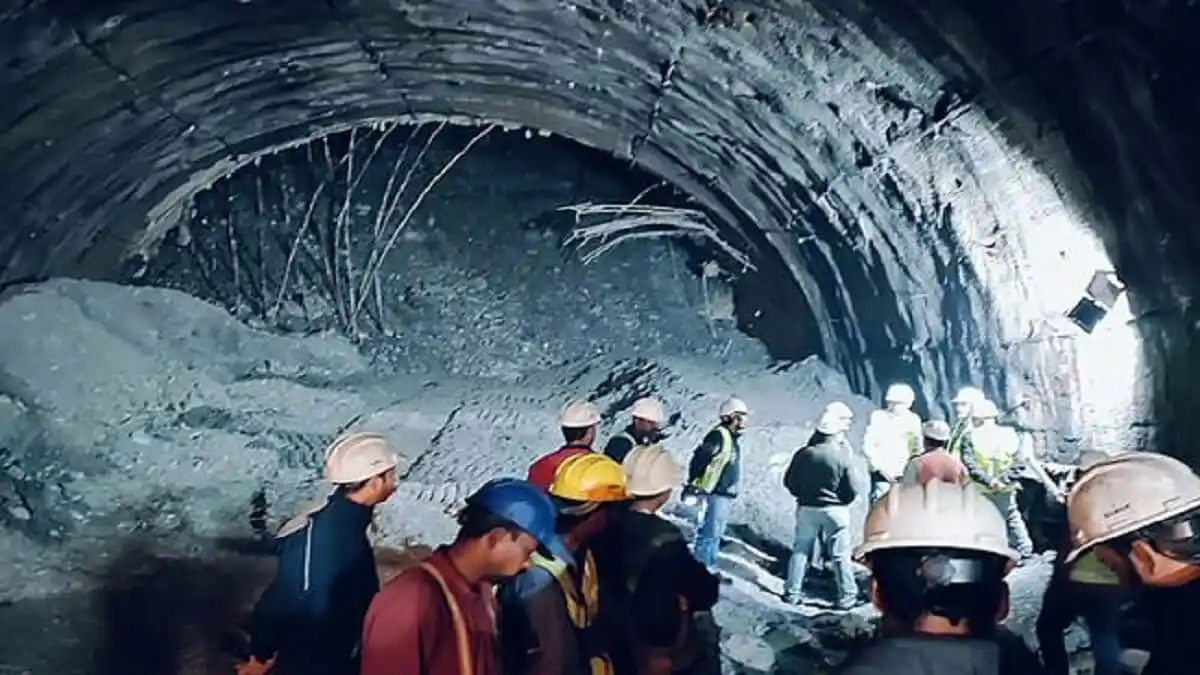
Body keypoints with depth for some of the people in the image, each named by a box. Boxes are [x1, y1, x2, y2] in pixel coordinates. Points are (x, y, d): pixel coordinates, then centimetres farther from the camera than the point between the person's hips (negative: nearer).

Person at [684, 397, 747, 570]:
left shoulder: (733, 438, 13)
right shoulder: (719, 436, -17)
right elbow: (699, 459, -21)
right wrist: (694, 485, -19)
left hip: (725, 494, 10)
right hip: (714, 494, -10)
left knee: (716, 534, 16)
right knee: (709, 534, -7)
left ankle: (710, 569, 24)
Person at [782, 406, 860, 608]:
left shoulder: (804, 453, -8)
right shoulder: (842, 456, -13)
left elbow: (789, 481, 0)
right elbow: (852, 491, -8)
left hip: (807, 509, 2)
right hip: (835, 510, -2)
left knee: (800, 551, 13)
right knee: (840, 555, 7)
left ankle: (792, 592, 16)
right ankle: (847, 595, 12)